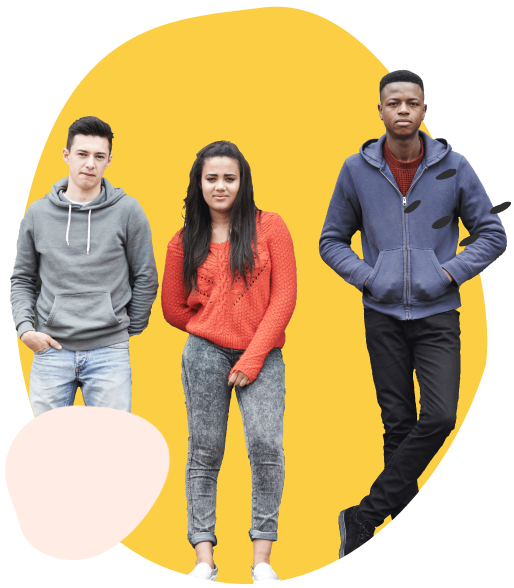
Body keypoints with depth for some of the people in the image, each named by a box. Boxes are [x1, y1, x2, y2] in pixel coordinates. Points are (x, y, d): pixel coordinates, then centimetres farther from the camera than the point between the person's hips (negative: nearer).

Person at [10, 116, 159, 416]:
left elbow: (145, 279, 6)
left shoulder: (128, 211, -1)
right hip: (51, 350, 2)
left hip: (109, 352, -2)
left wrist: (130, 331, 8)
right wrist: (25, 327, 0)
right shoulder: (38, 213, 6)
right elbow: (22, 279, 13)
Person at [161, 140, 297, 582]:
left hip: (262, 356, -2)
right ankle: (204, 558, 9)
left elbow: (284, 297, -4)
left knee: (266, 444, -16)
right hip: (206, 355, 2)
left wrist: (253, 357, -8)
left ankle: (262, 558, -6)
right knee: (204, 453, 3)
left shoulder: (269, 227, 1)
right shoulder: (185, 242, 7)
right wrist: (213, 332, 10)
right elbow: (173, 308, 16)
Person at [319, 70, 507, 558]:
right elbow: (331, 240, 10)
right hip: (383, 316, 0)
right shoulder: (356, 170, 1)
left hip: (437, 315, 0)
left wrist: (452, 271, -6)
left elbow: (493, 234, 7)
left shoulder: (454, 167, -1)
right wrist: (364, 276, -5)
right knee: (398, 422, 5)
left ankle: (363, 516, -3)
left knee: (439, 418, -13)